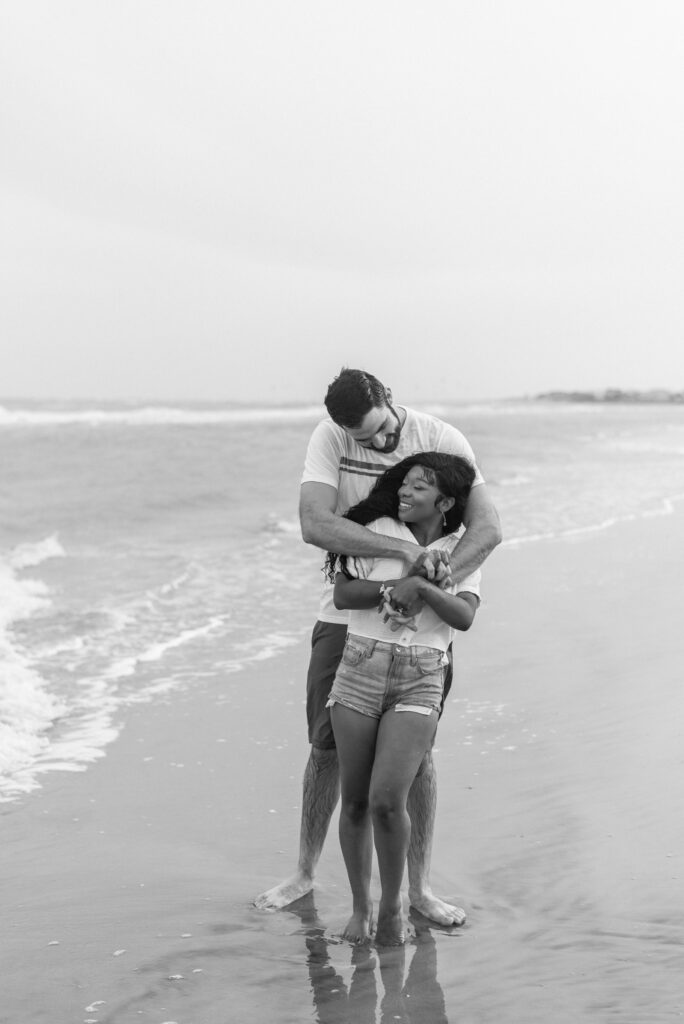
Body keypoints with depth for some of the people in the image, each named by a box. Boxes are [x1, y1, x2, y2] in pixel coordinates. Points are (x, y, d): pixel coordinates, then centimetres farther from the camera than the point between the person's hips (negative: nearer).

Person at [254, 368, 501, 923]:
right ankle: (305, 873, 25)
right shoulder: (329, 439, -12)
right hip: (347, 613, 1)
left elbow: (487, 527, -21)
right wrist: (405, 550, -35)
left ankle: (420, 887, 17)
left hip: (417, 622, -1)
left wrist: (429, 581, -36)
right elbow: (315, 524, -26)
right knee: (328, 748, 8)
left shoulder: (443, 440, -13)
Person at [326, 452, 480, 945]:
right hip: (361, 669, 1)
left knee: (387, 800, -14)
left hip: (419, 685, -1)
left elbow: (464, 617, -8)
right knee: (355, 801, 5)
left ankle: (392, 904, 8)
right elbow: (343, 594, -6)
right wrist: (397, 585, -16)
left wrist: (421, 585, -19)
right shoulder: (378, 530, 3)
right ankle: (361, 906, 24)